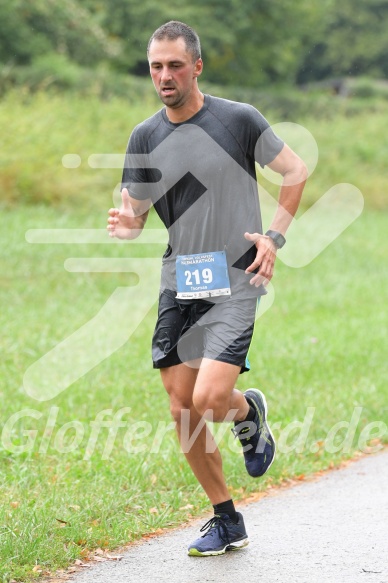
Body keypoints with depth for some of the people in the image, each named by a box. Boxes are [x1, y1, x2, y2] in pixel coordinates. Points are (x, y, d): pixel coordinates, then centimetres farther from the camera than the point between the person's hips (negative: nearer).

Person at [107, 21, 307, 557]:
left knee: (209, 400, -20)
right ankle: (227, 523, 18)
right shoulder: (145, 137, 6)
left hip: (234, 281, -4)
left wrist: (275, 236, -2)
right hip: (178, 283, 4)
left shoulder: (239, 119, -4)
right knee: (182, 413, 2)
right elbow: (134, 214, 9)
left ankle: (249, 413, 19)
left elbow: (297, 171, 7)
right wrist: (125, 225, -15)